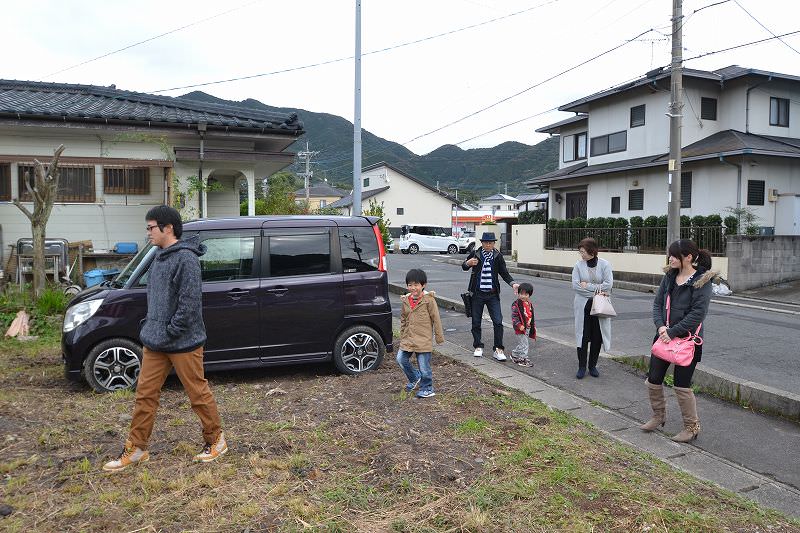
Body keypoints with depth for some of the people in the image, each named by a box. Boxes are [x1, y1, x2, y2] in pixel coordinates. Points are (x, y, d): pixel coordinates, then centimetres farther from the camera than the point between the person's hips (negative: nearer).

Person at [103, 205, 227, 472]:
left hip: (184, 343, -8)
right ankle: (136, 448, 23)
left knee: (198, 393, 5)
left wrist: (169, 333, -18)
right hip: (155, 342, 8)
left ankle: (216, 440, 23)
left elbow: (189, 303, -21)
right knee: (145, 394, 11)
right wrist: (149, 328, 11)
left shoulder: (186, 258, -17)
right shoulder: (160, 257, 11)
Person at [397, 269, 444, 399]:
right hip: (408, 338, 6)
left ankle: (427, 389, 21)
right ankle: (415, 378, 28)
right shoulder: (406, 300, 6)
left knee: (424, 366, 0)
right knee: (401, 359, 2)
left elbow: (436, 318, -6)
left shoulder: (429, 300, -11)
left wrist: (439, 336, -3)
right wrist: (402, 336, 17)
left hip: (424, 339, -6)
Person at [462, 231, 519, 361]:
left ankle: (498, 349, 4)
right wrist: (467, 263, -13)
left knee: (498, 321, -7)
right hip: (477, 294, 0)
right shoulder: (475, 254, -3)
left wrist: (513, 283, -12)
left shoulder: (498, 256, 0)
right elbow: (464, 267, 11)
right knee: (476, 322, 8)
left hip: (492, 294, 0)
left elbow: (504, 273, 5)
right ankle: (478, 347, 25)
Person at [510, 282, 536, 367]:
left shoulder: (529, 304, 11)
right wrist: (519, 325, -24)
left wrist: (533, 326, 21)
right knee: (523, 344, -8)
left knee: (526, 344, 16)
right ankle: (523, 359, 2)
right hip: (521, 328, -8)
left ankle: (514, 354, 30)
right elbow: (514, 316, -16)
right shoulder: (516, 304, -14)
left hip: (528, 328, 8)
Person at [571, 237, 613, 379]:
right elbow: (575, 285, -11)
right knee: (583, 337, 2)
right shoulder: (578, 265, -2)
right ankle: (582, 367, 12)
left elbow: (608, 284, -12)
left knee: (597, 337, 7)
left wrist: (588, 286, -13)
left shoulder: (605, 264, -3)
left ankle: (593, 366, 22)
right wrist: (596, 290, -13)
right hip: (583, 306, 0)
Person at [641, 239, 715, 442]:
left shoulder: (702, 281, -12)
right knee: (653, 380, 10)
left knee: (682, 384, 0)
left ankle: (692, 427, 20)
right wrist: (660, 326, -10)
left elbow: (697, 313, -18)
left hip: (688, 338, -6)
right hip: (665, 335, 6)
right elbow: (658, 302, 6)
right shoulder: (669, 276, 6)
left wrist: (673, 332, -19)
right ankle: (658, 416, 33)